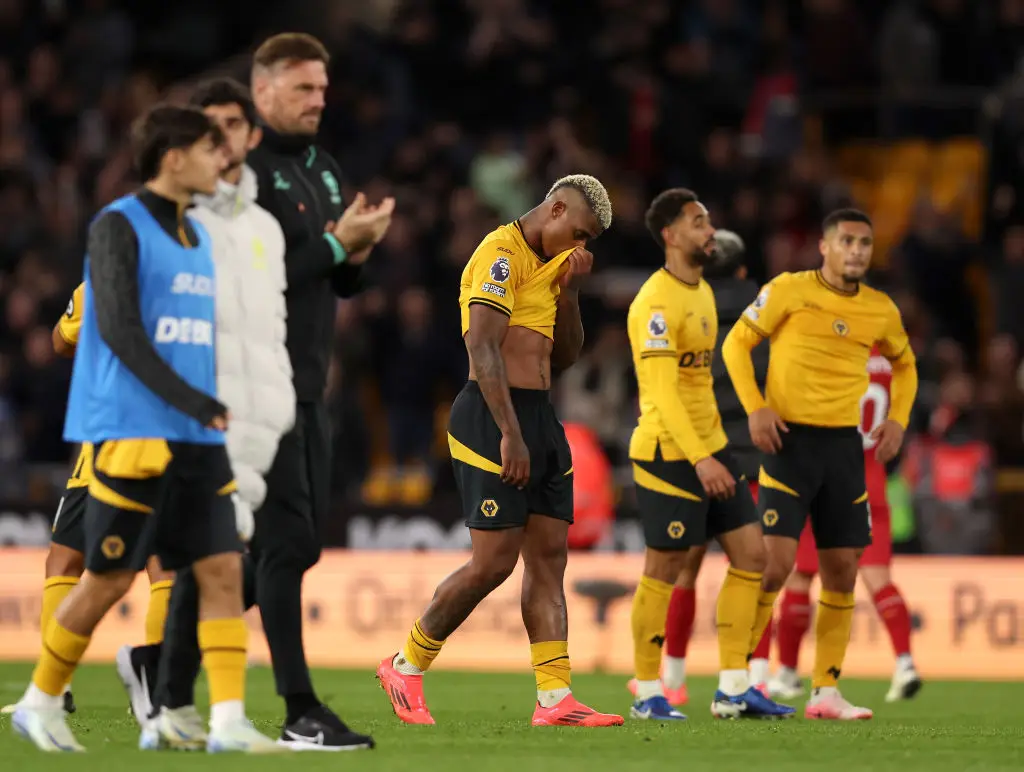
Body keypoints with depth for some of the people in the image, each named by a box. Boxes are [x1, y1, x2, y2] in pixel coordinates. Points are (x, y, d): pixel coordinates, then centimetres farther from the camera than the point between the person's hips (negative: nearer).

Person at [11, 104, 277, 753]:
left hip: (198, 439, 7)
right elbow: (118, 329, -17)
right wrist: (192, 401, -23)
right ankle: (39, 703, 17)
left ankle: (228, 720, -8)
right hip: (130, 432, -7)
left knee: (223, 569, -5)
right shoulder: (118, 226, -8)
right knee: (110, 578, -1)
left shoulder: (196, 236, 16)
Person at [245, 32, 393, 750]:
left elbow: (340, 284, 21)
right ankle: (301, 713, -7)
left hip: (309, 386, 9)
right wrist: (334, 241, -17)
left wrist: (357, 253, -1)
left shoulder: (323, 169, 17)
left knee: (293, 543, 11)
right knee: (289, 541, -9)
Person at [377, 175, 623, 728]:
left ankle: (555, 700, 0)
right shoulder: (501, 253, -10)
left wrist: (570, 289, 8)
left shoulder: (547, 265, 19)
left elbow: (563, 357, 22)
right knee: (494, 561, -9)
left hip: (540, 419, 9)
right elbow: (483, 348, -19)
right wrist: (509, 433, -24)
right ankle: (405, 667, 7)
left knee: (549, 557, 3)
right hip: (494, 417, -9)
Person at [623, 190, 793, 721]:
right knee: (663, 571, -2)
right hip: (668, 453, -9)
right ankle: (647, 694, 8)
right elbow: (661, 390, -24)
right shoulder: (656, 303, -16)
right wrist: (700, 459, -31)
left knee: (751, 555, 4)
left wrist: (711, 449, 20)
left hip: (709, 448, 9)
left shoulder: (702, 293, 14)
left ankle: (733, 690, 8)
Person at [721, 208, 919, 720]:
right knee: (775, 563, -13)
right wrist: (755, 407, -12)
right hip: (790, 440, -5)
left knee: (841, 572, 4)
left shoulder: (881, 310, 7)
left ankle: (826, 692, 11)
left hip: (844, 445, 5)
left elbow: (904, 364, 24)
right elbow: (736, 343, 0)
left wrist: (898, 418, 7)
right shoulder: (788, 291, -6)